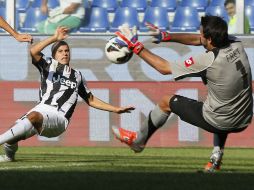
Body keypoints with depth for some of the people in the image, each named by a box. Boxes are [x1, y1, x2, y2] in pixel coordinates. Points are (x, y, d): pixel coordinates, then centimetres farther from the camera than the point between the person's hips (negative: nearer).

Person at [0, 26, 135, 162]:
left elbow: (91, 100, 34)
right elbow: (33, 52, -2)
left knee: (34, 116, -37)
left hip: (59, 118, -1)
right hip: (42, 109, 1)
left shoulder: (77, 76, 27)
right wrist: (55, 38, -7)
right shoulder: (49, 65, 19)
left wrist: (116, 109, 30)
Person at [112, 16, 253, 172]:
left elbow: (164, 68, -14)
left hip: (217, 123, -6)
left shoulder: (208, 60, -26)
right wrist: (167, 36, 8)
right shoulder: (236, 45, -8)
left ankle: (138, 140, 37)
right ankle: (217, 155, 27)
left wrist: (136, 46, -6)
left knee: (167, 102, 14)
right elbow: (196, 40, 10)